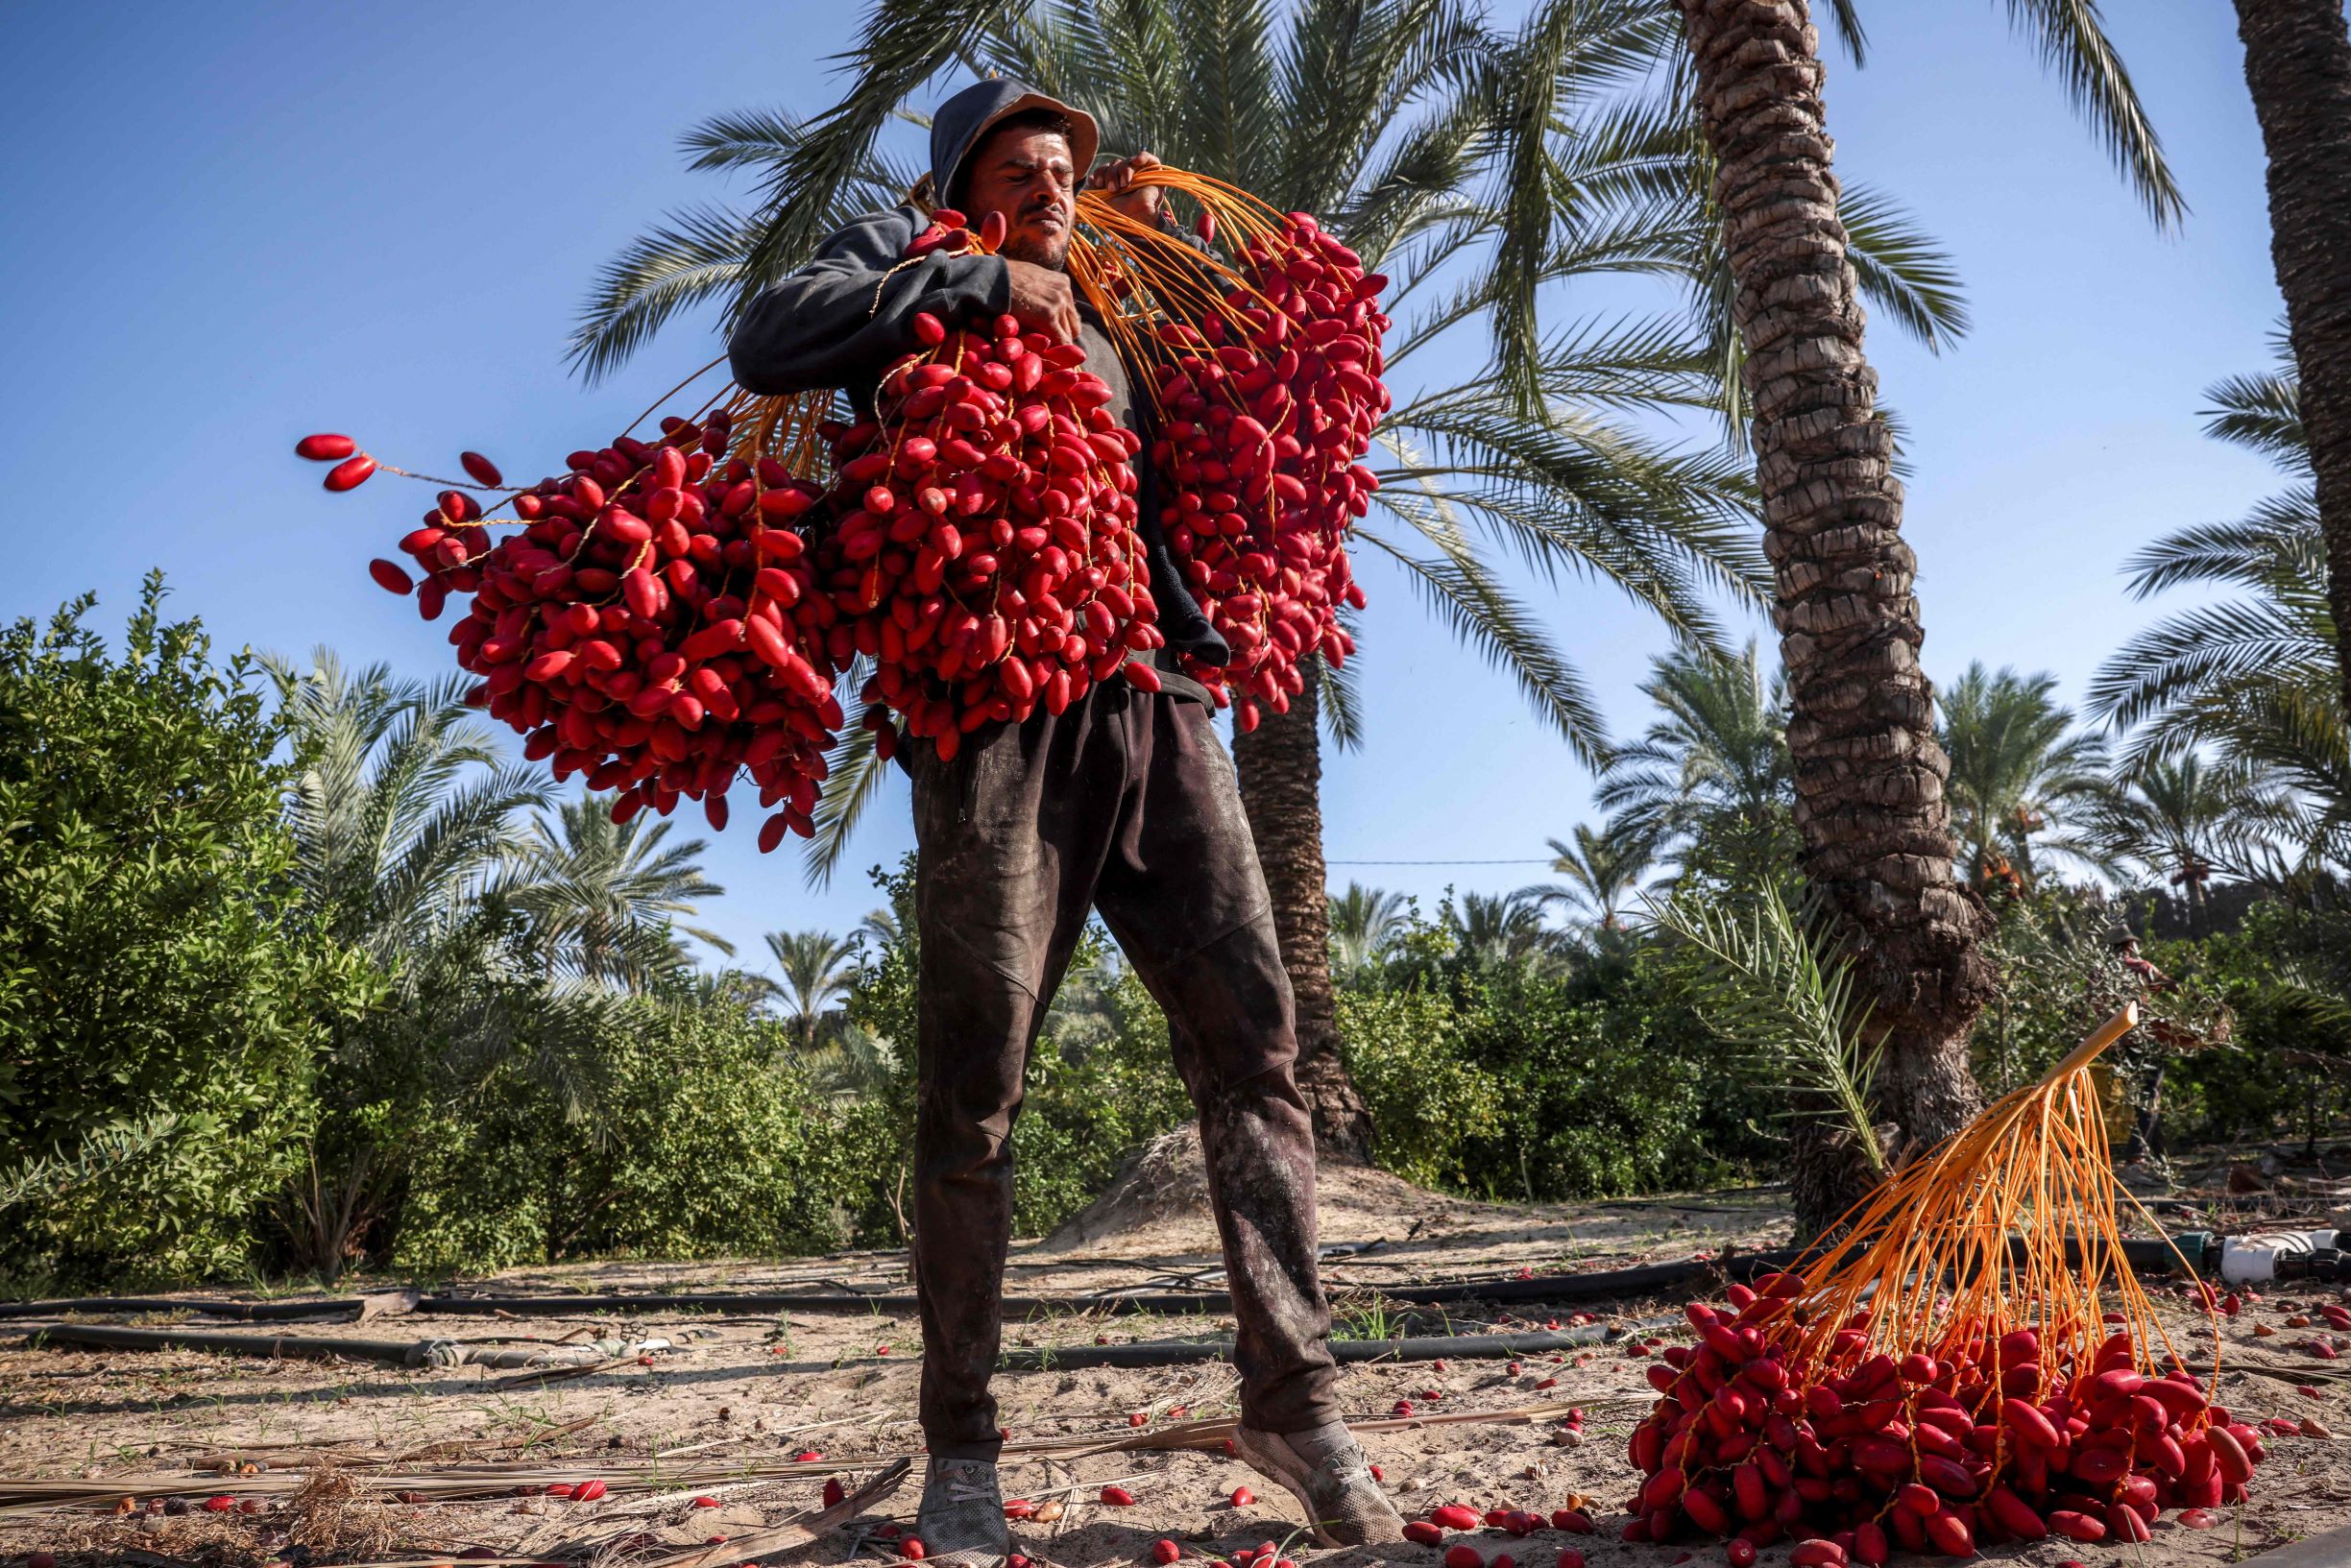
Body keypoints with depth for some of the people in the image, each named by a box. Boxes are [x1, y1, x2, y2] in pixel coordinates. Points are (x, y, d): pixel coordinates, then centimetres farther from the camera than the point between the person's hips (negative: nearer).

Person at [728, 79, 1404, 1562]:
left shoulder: (1105, 325, 31)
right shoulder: (907, 271, 17)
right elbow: (769, 341, -1)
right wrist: (983, 280, 0)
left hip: (1150, 707, 5)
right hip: (995, 710, -5)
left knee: (1252, 1036, -4)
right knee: (975, 1093, -3)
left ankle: (1294, 1396, 5)